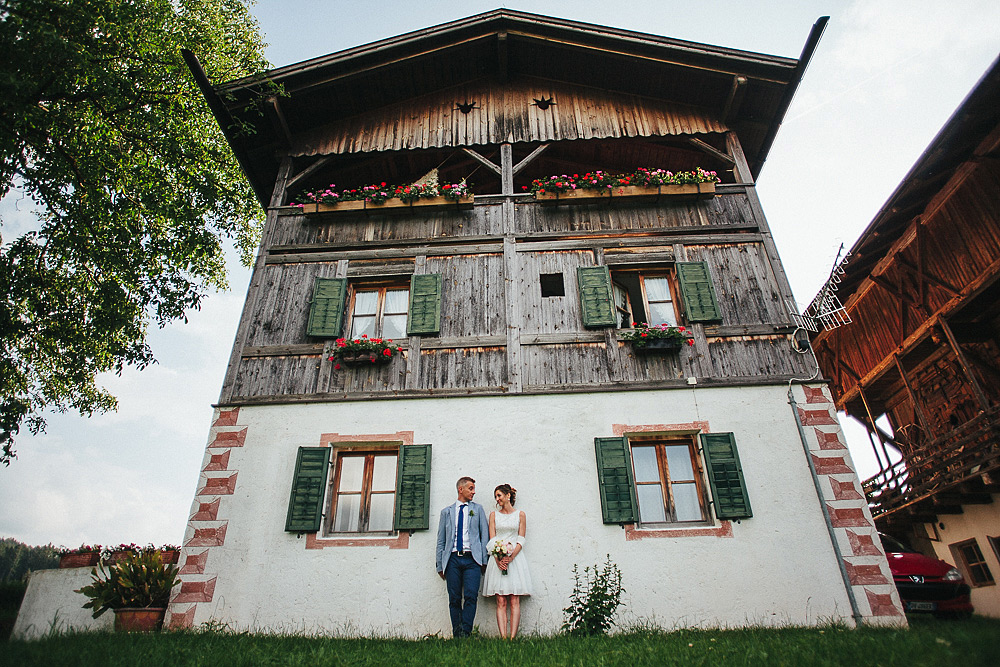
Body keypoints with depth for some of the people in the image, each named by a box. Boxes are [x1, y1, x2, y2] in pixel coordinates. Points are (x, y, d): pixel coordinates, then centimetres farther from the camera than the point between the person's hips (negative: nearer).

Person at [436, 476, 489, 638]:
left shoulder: (478, 509, 14)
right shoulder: (446, 512, 15)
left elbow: (484, 535, 9)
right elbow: (441, 540, 14)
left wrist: (484, 560, 0)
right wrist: (440, 565, 6)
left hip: (472, 559, -1)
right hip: (452, 559, 1)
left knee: (471, 596, -13)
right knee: (454, 599, 1)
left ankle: (466, 633, -7)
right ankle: (457, 635, 10)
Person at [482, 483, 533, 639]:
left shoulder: (520, 514, 8)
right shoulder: (494, 515, 13)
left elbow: (521, 540, 2)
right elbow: (492, 540, 5)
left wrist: (510, 558, -12)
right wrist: (498, 559, -11)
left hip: (515, 559, -1)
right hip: (498, 559, 1)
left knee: (514, 601, -6)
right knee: (501, 602, -4)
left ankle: (512, 638, -6)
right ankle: (503, 638, -6)